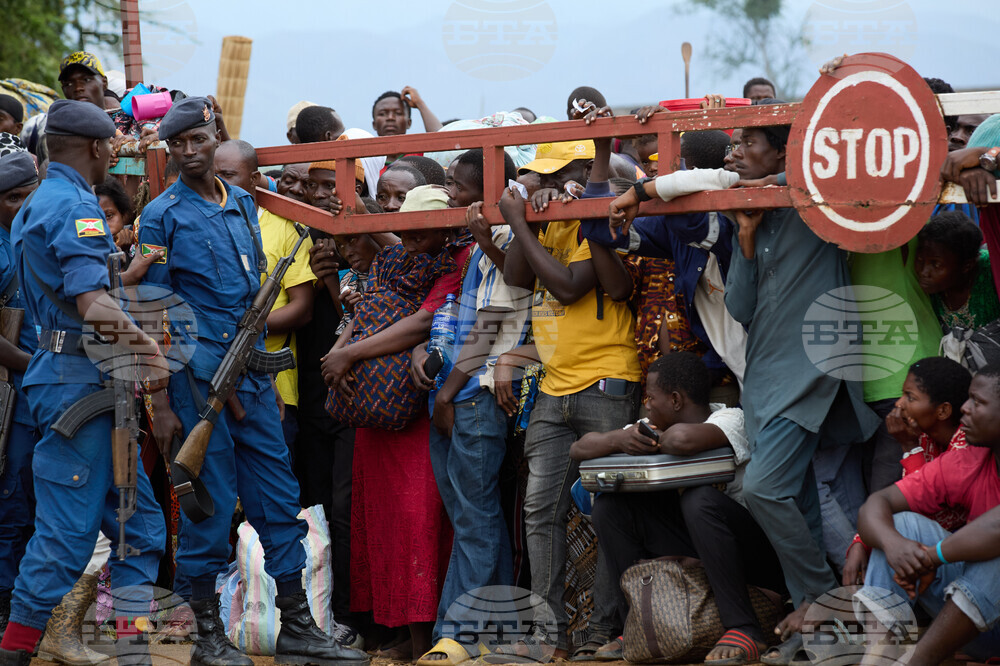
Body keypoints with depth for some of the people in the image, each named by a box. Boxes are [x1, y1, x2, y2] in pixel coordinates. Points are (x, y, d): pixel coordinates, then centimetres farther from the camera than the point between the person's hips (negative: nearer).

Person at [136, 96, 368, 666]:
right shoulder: (164, 216, -3)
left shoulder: (243, 204, 14)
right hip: (197, 376, -6)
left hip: (253, 375, 6)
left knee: (278, 500, 6)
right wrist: (161, 403, -11)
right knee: (210, 506, -2)